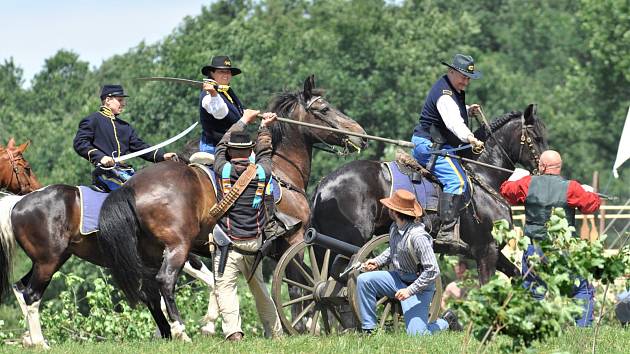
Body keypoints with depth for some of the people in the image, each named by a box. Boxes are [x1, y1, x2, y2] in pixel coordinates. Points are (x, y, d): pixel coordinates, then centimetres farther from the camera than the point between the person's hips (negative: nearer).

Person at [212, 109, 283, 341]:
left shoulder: (224, 169, -4)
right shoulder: (262, 172, 1)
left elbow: (221, 147, 17)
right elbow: (264, 153, 24)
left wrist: (243, 121, 30)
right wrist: (264, 128, 42)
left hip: (228, 241, -4)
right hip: (254, 242, 4)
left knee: (224, 286, -10)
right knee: (259, 287, 19)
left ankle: (233, 331, -29)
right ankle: (275, 332, 28)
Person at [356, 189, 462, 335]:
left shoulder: (418, 236, -29)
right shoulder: (394, 228, -2)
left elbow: (433, 271, -29)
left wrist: (410, 290, -28)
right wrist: (377, 261, 3)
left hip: (419, 285, -8)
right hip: (398, 278, 8)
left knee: (416, 335, -16)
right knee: (363, 280, -7)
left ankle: (446, 321, 16)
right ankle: (369, 331, 1)